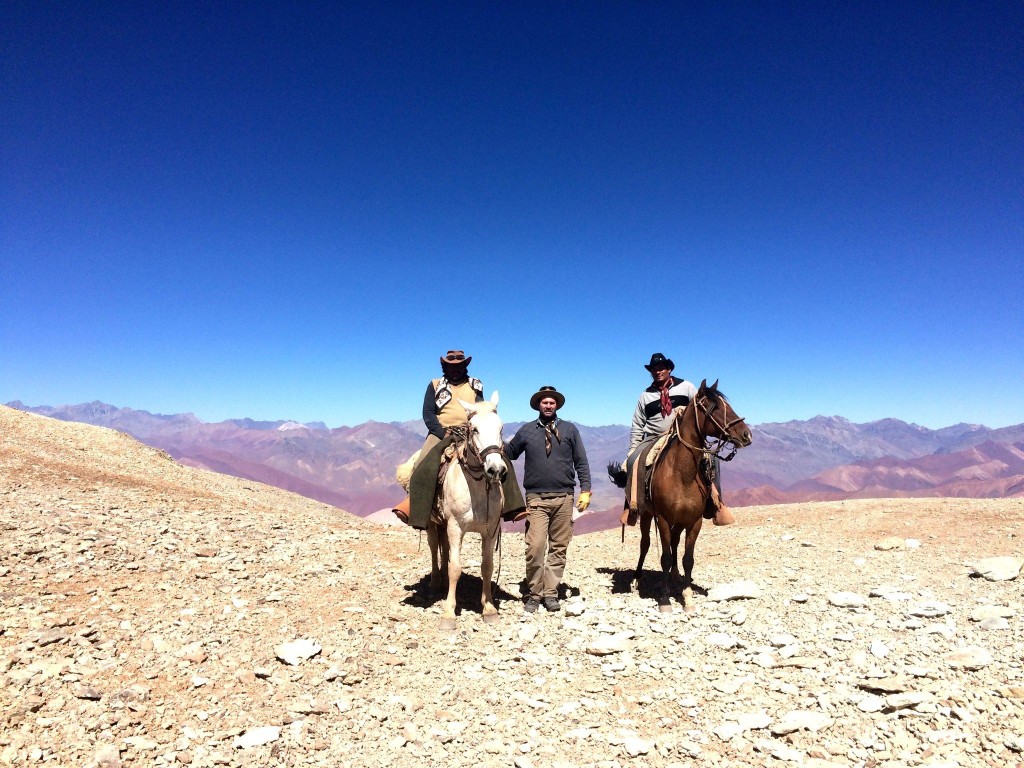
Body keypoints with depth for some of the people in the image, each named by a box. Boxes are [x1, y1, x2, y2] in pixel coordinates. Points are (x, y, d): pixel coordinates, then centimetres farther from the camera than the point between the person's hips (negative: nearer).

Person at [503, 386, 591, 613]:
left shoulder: (570, 429, 8)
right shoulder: (526, 430, 8)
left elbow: (581, 462, 7)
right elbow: (510, 452, 15)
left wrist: (585, 490, -1)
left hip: (564, 498, 1)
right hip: (536, 498, -1)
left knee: (558, 548, 7)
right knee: (535, 547, -8)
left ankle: (550, 594, 18)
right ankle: (534, 594, 8)